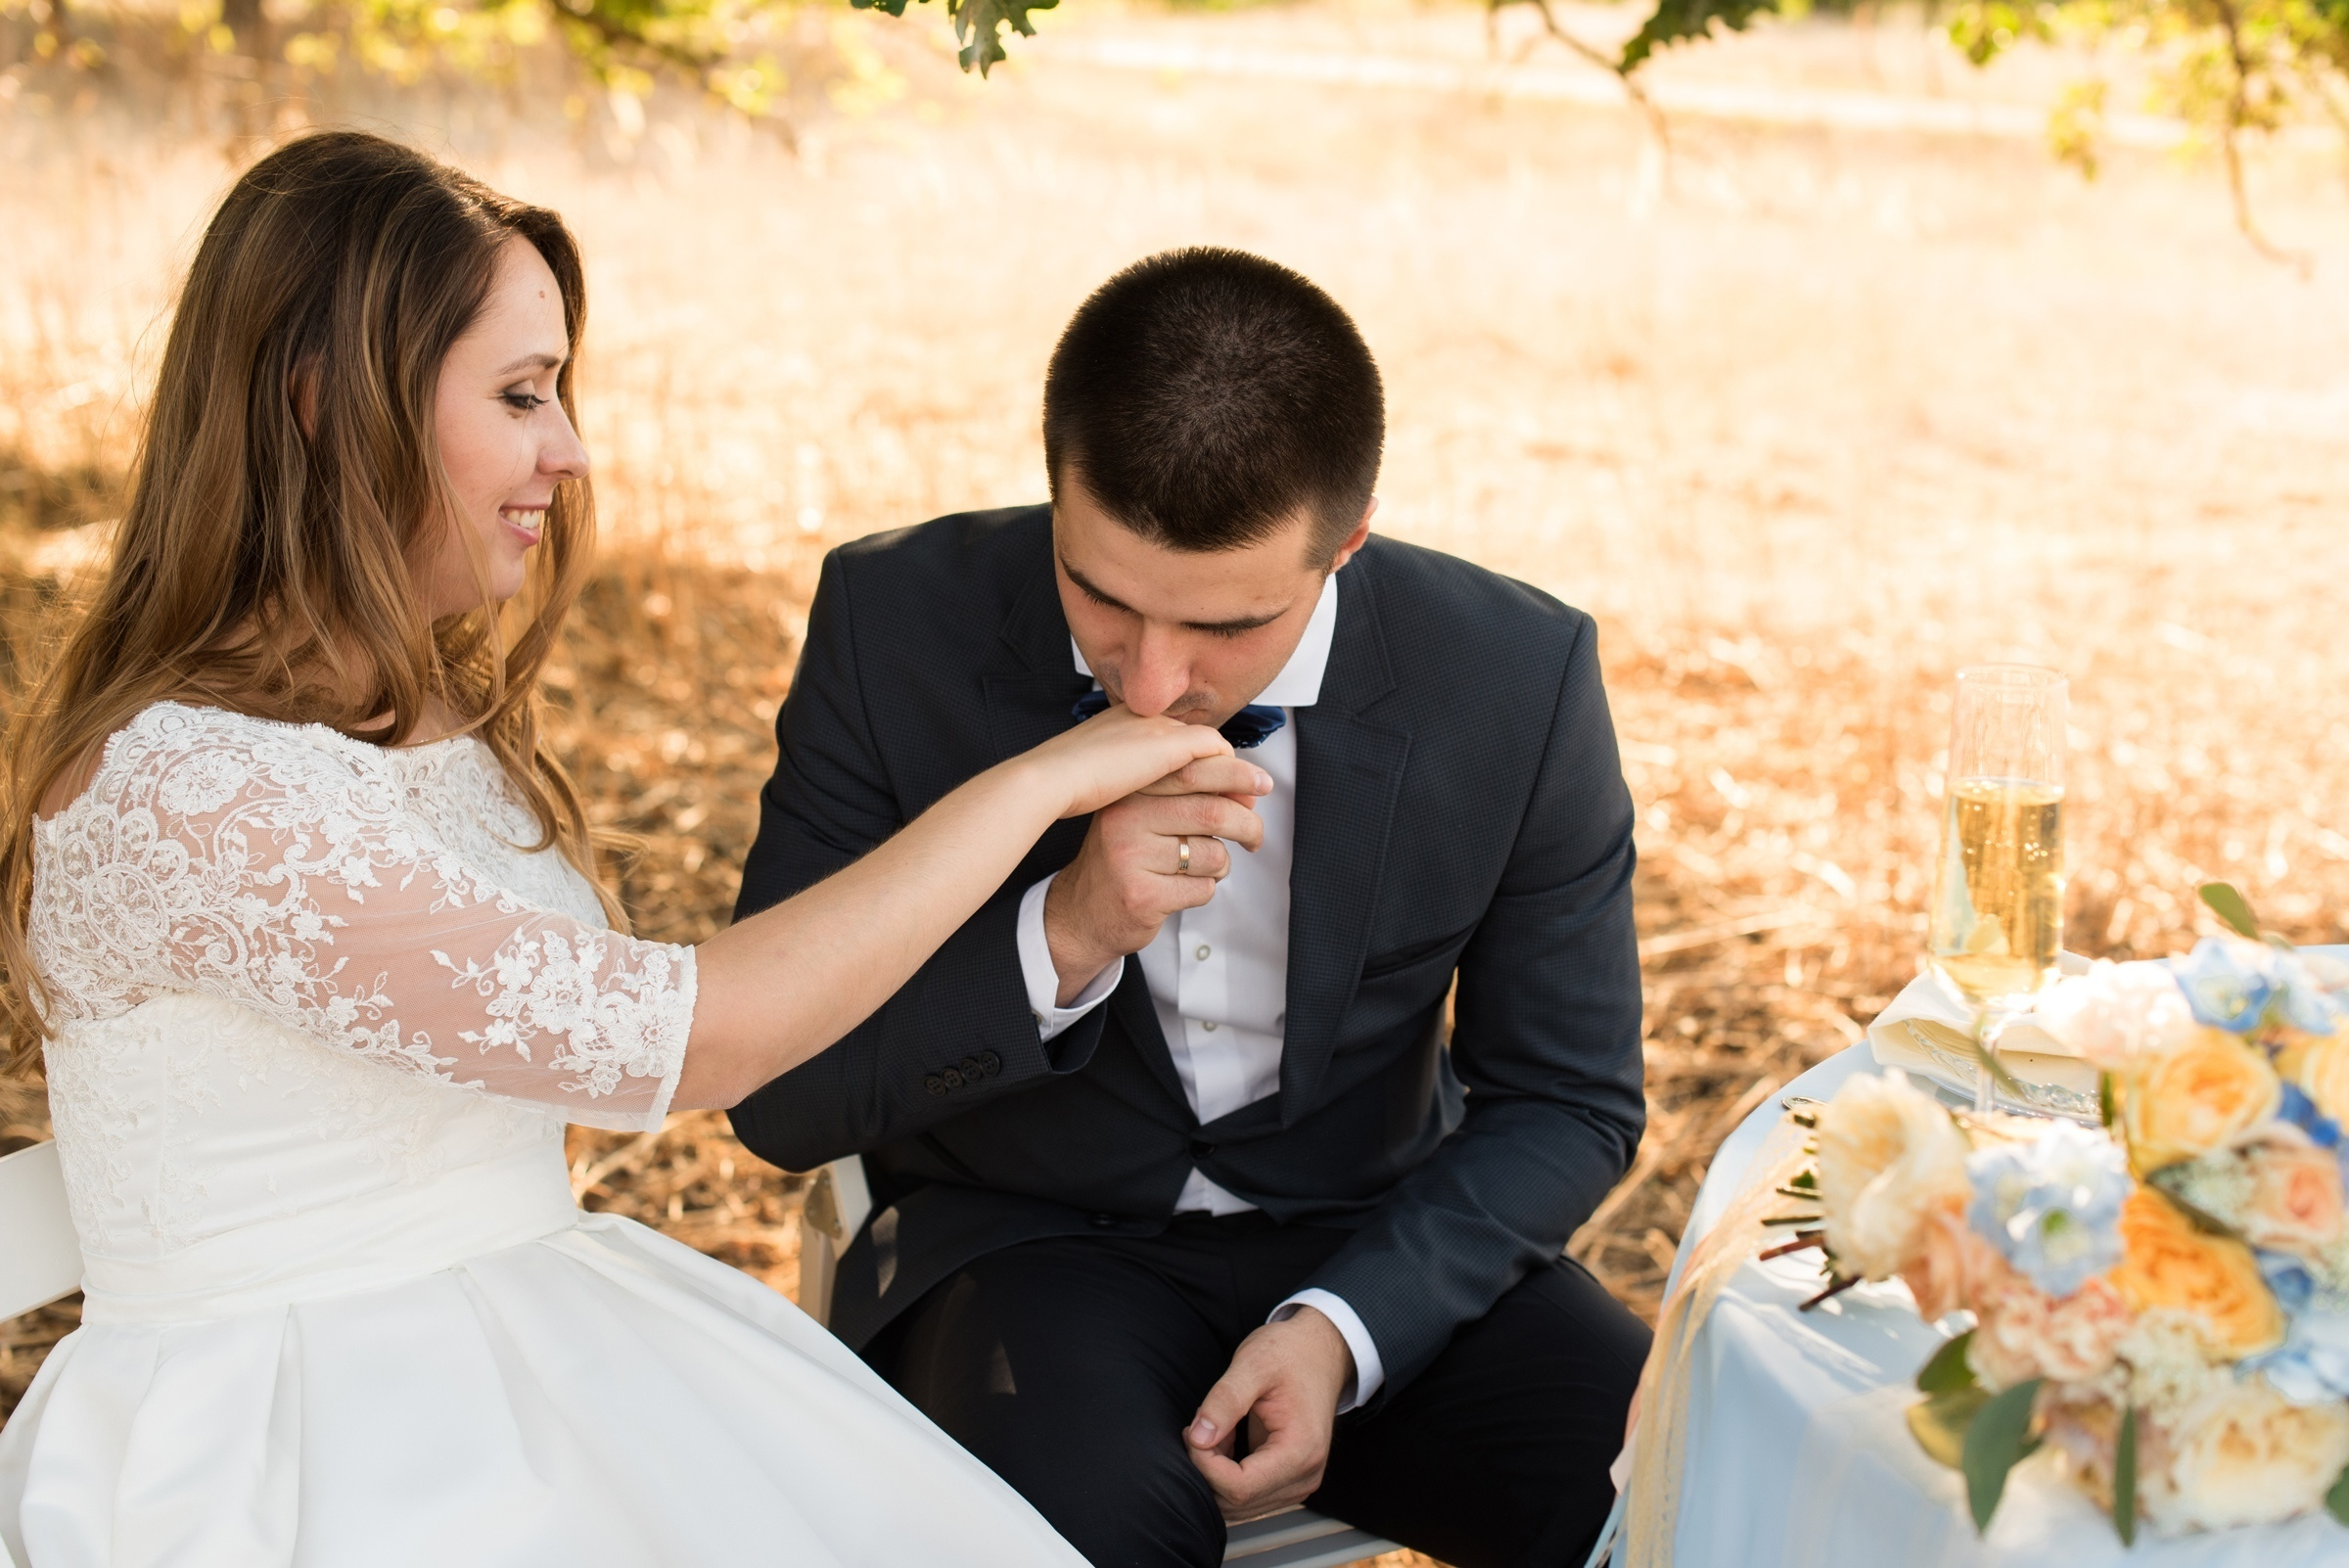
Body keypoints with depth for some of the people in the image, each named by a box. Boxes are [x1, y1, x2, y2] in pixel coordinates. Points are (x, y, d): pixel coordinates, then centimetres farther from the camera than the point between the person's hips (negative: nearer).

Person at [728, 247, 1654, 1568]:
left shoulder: (1521, 679, -13)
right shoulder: (900, 623, -16)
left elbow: (1567, 1101, -1)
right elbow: (778, 1097, -12)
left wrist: (1346, 1326, -17)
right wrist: (1060, 939, -30)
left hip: (1374, 1251, 2)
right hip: (1032, 1239, -2)